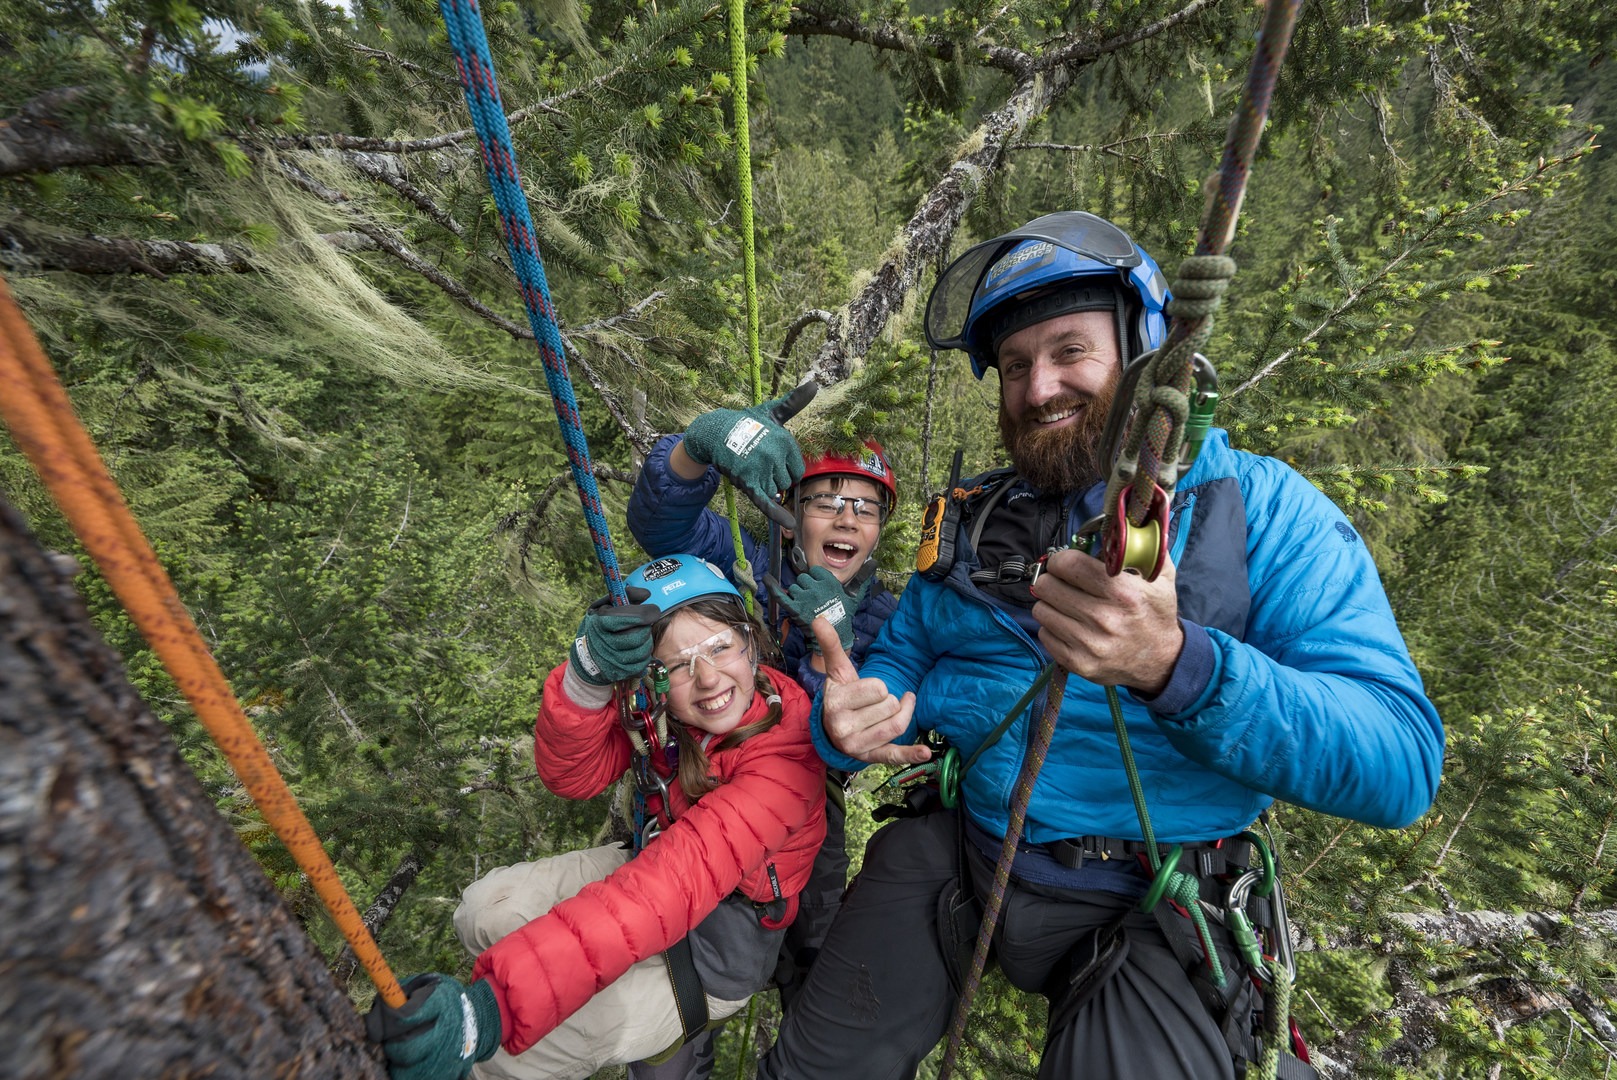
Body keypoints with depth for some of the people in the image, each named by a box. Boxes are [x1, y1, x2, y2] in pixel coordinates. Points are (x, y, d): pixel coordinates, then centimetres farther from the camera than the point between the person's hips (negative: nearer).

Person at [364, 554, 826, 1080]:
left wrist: (490, 1008, -50)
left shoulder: (785, 754, -34)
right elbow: (574, 776, -24)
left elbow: (669, 888, -43)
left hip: (717, 944, -6)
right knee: (482, 911, -6)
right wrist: (588, 676, -45)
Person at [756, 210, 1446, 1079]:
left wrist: (1175, 665, -37)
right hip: (951, 853, 3)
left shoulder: (1259, 504, -9)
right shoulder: (972, 516, 4)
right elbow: (900, 659, 7)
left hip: (1152, 913, -2)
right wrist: (850, 720, -17)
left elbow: (1400, 763, -17)